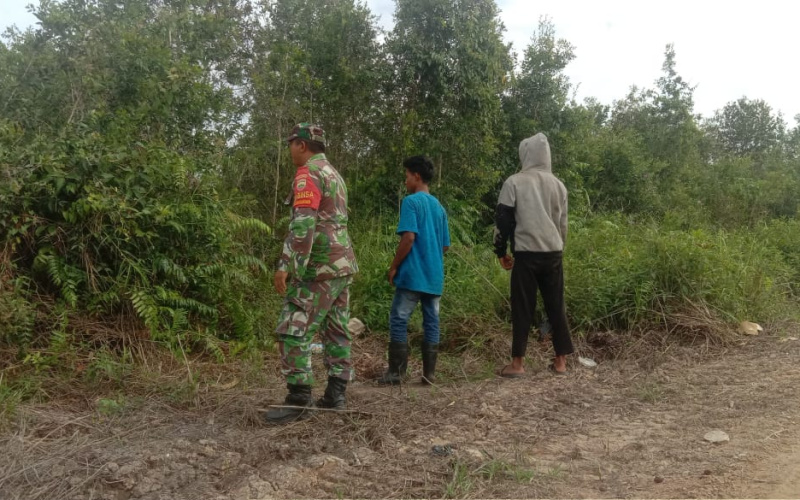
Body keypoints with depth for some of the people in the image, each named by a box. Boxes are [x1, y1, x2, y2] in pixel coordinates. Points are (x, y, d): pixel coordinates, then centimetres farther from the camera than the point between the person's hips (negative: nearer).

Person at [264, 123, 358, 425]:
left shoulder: (309, 173, -10)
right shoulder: (333, 174, 21)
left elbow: (303, 223, -22)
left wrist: (286, 264, -24)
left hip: (319, 266, -10)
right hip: (342, 263, 10)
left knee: (293, 332, -7)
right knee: (336, 331, 10)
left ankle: (299, 400, -7)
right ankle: (336, 393, 15)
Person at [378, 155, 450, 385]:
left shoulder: (411, 201, -8)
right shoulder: (439, 206, 15)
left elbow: (408, 238, -17)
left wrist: (394, 266, -9)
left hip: (413, 274, -7)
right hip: (435, 276, 7)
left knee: (398, 321, -1)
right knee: (432, 323, 7)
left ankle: (396, 372, 0)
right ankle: (429, 373, 9)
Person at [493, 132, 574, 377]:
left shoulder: (514, 182, -3)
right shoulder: (558, 184, 11)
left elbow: (503, 219, -4)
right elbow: (563, 222, 18)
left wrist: (501, 251, 6)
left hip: (526, 253, -4)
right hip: (553, 253, 4)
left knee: (522, 308, 2)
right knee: (556, 306, 10)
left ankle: (517, 363, 4)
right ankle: (561, 360, 14)